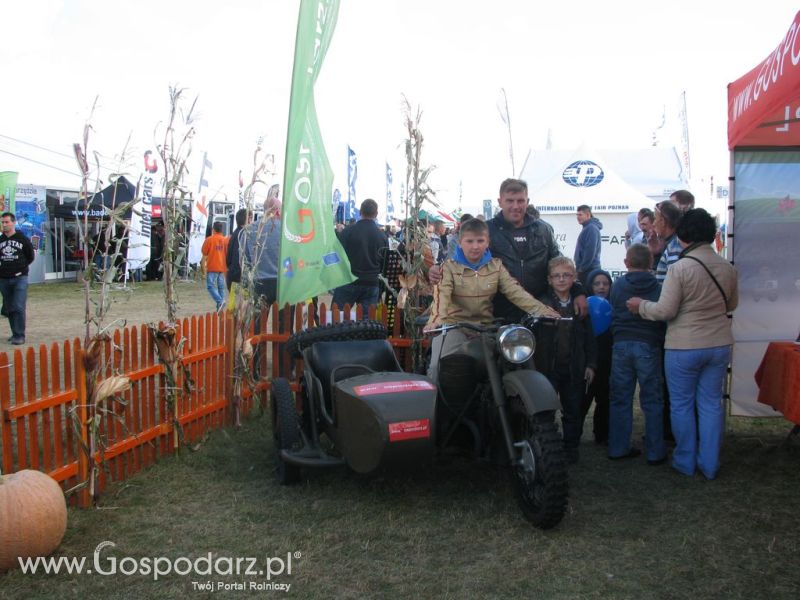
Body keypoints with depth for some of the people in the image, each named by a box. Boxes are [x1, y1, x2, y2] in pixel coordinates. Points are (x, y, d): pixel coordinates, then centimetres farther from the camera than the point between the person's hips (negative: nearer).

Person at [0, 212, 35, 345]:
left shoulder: (23, 239, -1)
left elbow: (31, 257, 7)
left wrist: (21, 267, 2)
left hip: (20, 278, -4)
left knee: (19, 307, -10)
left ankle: (19, 335, -6)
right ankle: (15, 333, 21)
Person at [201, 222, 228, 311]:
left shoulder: (209, 239, -8)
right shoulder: (225, 240, 4)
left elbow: (204, 252, -3)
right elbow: (228, 253, 11)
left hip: (212, 267, -5)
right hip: (222, 267, 5)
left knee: (210, 285, -4)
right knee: (221, 287, 9)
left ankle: (220, 301, -23)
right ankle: (220, 307, 10)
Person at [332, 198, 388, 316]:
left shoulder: (348, 231, -6)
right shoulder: (382, 236, 2)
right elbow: (385, 263, 8)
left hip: (348, 281, -3)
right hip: (372, 284, 3)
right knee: (367, 319, 5)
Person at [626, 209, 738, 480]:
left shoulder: (680, 268, -17)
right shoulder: (728, 268, 1)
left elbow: (665, 310, -17)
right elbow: (732, 305, 15)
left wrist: (641, 306, 1)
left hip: (684, 347, -5)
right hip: (719, 345, 5)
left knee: (682, 405, 9)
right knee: (711, 403, 13)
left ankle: (686, 461, 19)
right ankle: (709, 465, 19)